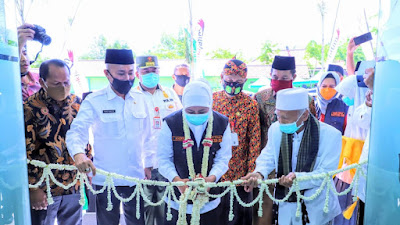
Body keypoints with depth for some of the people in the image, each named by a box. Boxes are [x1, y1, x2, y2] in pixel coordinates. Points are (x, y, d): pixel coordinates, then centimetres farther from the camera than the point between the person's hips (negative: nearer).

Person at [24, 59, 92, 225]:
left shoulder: (76, 103, 2)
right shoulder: (30, 108, -12)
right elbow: (26, 152, -12)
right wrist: (33, 188, -11)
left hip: (74, 185, 4)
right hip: (43, 189, -4)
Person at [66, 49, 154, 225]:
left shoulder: (140, 98, 3)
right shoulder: (94, 101, -7)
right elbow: (76, 131, -15)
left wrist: (149, 164, 9)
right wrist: (78, 154, -35)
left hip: (136, 177, 3)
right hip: (105, 179, -2)